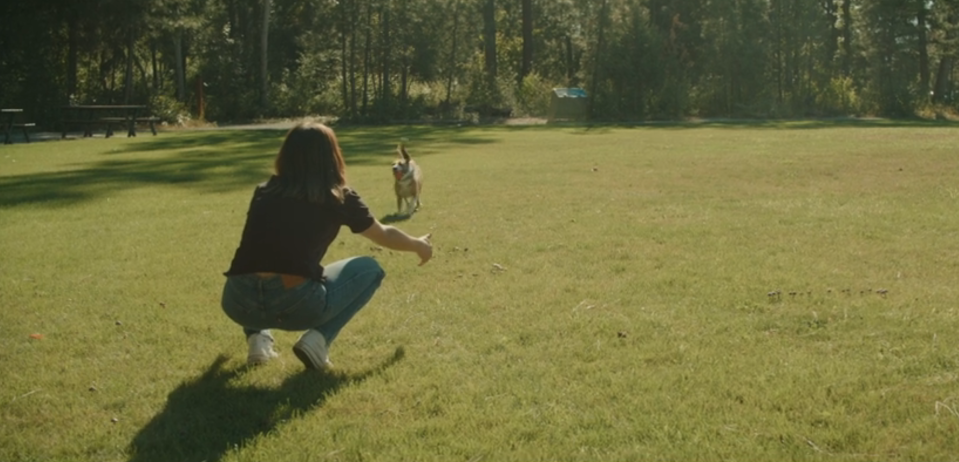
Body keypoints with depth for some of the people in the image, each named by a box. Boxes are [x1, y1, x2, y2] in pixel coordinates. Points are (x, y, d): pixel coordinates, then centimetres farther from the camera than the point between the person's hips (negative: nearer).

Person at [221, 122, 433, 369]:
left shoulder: (264, 192, 17)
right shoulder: (339, 197, 8)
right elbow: (384, 235, 26)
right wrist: (419, 245, 47)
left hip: (240, 302, 4)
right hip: (297, 304, -4)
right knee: (370, 269, 21)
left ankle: (257, 338, 17)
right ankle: (318, 339, 4)